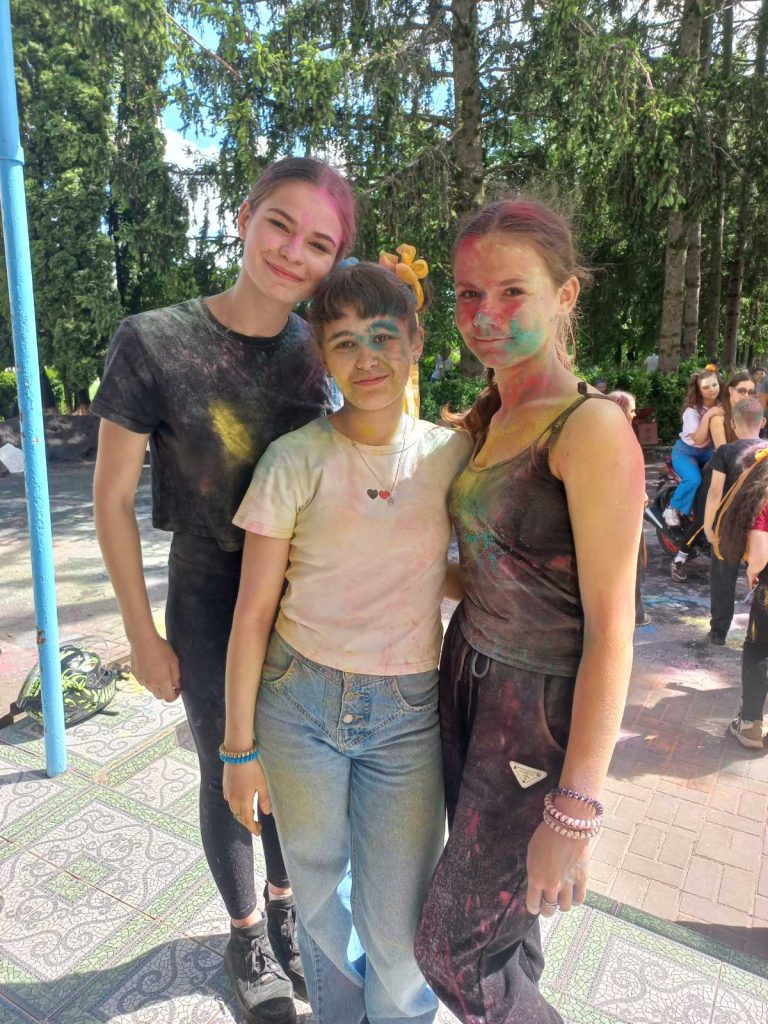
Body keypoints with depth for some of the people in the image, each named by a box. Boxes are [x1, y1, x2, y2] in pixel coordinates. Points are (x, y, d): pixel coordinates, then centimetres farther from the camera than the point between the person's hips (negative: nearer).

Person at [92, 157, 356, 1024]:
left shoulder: (321, 351, -5)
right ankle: (246, 934, 46)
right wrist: (143, 636, -8)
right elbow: (112, 498, -11)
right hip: (210, 600, -3)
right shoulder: (154, 342, -16)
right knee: (226, 773, 16)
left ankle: (285, 907, 51)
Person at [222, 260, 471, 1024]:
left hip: (407, 710, 1)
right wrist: (239, 746, -2)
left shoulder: (451, 453, -3)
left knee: (397, 924, 11)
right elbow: (253, 611, -5)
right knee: (318, 889, 20)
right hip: (300, 702, 0)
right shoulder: (296, 460, -9)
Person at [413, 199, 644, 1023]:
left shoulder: (591, 429, -19)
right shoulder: (484, 421, 5)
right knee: (497, 914, 23)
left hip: (538, 714, -7)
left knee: (454, 950, 8)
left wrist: (573, 814, -18)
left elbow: (610, 629, -20)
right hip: (465, 679, 7)